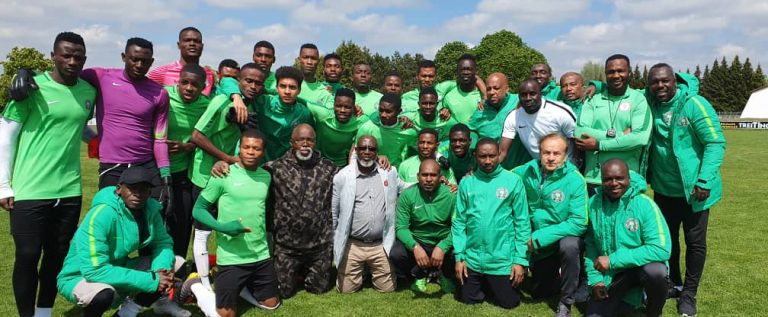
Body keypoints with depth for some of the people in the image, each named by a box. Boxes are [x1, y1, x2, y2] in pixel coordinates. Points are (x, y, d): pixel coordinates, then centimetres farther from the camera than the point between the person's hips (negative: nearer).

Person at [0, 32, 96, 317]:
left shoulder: (89, 92, 5)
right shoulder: (32, 87, -7)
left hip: (69, 190, 4)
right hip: (30, 190, -4)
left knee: (58, 256, 12)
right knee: (27, 257, 2)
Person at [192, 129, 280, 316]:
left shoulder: (266, 177, 5)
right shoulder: (223, 175, -11)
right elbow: (198, 210, -8)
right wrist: (223, 227, -23)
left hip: (261, 255, 5)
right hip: (231, 257, -5)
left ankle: (242, 287, 36)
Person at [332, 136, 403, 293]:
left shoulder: (390, 172, 0)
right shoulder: (342, 176, -5)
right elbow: (332, 213, 3)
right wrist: (332, 244, 7)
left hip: (381, 245, 1)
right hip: (352, 245, -1)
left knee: (388, 288, 7)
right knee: (347, 289, 5)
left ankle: (371, 271, 37)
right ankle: (360, 272, 37)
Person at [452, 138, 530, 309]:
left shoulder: (513, 181, -7)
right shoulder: (466, 183, 0)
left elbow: (522, 222, -6)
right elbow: (459, 222, 1)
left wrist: (520, 260, -9)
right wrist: (459, 256, -4)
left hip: (503, 259, -2)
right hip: (472, 258, 2)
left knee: (509, 302, 9)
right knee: (468, 299, 13)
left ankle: (495, 284, 39)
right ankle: (484, 284, 42)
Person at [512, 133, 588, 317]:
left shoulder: (575, 180, -21)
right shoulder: (528, 171, -12)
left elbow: (579, 223, -25)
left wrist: (539, 237, -27)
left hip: (565, 238, -3)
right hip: (538, 246, 4)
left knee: (569, 245, -36)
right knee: (542, 293, 12)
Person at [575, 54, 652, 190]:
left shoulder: (638, 99, 0)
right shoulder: (593, 99, 6)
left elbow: (641, 137, -14)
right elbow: (580, 132, -6)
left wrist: (598, 145, -13)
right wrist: (615, 134, -16)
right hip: (594, 177, 2)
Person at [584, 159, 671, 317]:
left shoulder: (644, 204, -20)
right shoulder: (593, 204, -8)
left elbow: (661, 249, -28)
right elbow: (590, 245, 2)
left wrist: (613, 260, -27)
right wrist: (595, 279, -7)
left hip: (641, 266, -3)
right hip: (610, 274, 3)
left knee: (655, 271, -36)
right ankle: (624, 301, 24)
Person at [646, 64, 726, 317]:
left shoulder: (694, 104, -18)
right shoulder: (649, 102, -3)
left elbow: (716, 143, -17)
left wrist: (705, 181, -23)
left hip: (693, 188, -5)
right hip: (663, 188, 5)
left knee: (695, 242, 6)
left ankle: (689, 294, 23)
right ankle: (673, 284, 37)